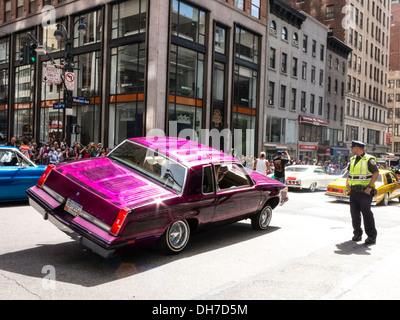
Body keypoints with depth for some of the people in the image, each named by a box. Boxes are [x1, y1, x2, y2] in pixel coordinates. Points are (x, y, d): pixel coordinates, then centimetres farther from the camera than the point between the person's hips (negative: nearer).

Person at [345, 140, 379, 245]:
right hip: (353, 192, 7)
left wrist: (369, 187, -17)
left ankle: (372, 236, 1)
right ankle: (357, 234, 19)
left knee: (367, 213, -6)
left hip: (365, 192, -7)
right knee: (354, 213, 8)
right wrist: (347, 183, 7)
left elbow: (376, 173, -11)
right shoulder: (352, 160, 13)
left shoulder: (369, 159, -8)